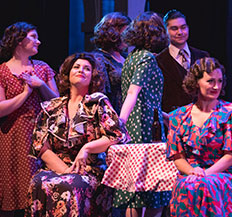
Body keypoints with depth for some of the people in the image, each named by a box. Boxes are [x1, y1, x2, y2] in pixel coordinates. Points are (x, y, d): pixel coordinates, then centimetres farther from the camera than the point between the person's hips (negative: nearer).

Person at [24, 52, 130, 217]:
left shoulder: (99, 103, 8)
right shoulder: (52, 108, 16)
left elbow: (120, 135, -2)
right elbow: (41, 146, 7)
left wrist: (87, 148, -13)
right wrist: (64, 170, -8)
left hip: (90, 171, -2)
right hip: (55, 168, 3)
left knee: (71, 186, -36)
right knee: (39, 184, -31)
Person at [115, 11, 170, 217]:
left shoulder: (131, 56, 16)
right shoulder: (147, 57, -9)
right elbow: (133, 92, -21)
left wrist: (162, 114, 33)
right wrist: (120, 122, -29)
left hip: (132, 125, 8)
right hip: (147, 127, -8)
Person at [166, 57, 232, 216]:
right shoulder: (179, 117, 11)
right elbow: (177, 156, 8)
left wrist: (205, 173, -16)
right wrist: (193, 171, -13)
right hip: (188, 175, 2)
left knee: (206, 186, -36)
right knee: (186, 187, -34)